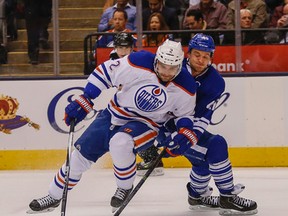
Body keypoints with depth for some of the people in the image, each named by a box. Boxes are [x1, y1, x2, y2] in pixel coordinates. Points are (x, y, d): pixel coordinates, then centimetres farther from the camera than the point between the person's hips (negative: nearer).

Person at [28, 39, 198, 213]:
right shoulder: (139, 63, -23)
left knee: (120, 142, -35)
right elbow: (104, 72, -9)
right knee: (81, 154, 4)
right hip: (114, 114, 2)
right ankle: (54, 197, 25)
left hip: (145, 124, -2)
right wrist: (85, 101, -10)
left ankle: (125, 188, -9)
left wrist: (184, 135, -16)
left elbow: (186, 114, 3)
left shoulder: (186, 88, -18)